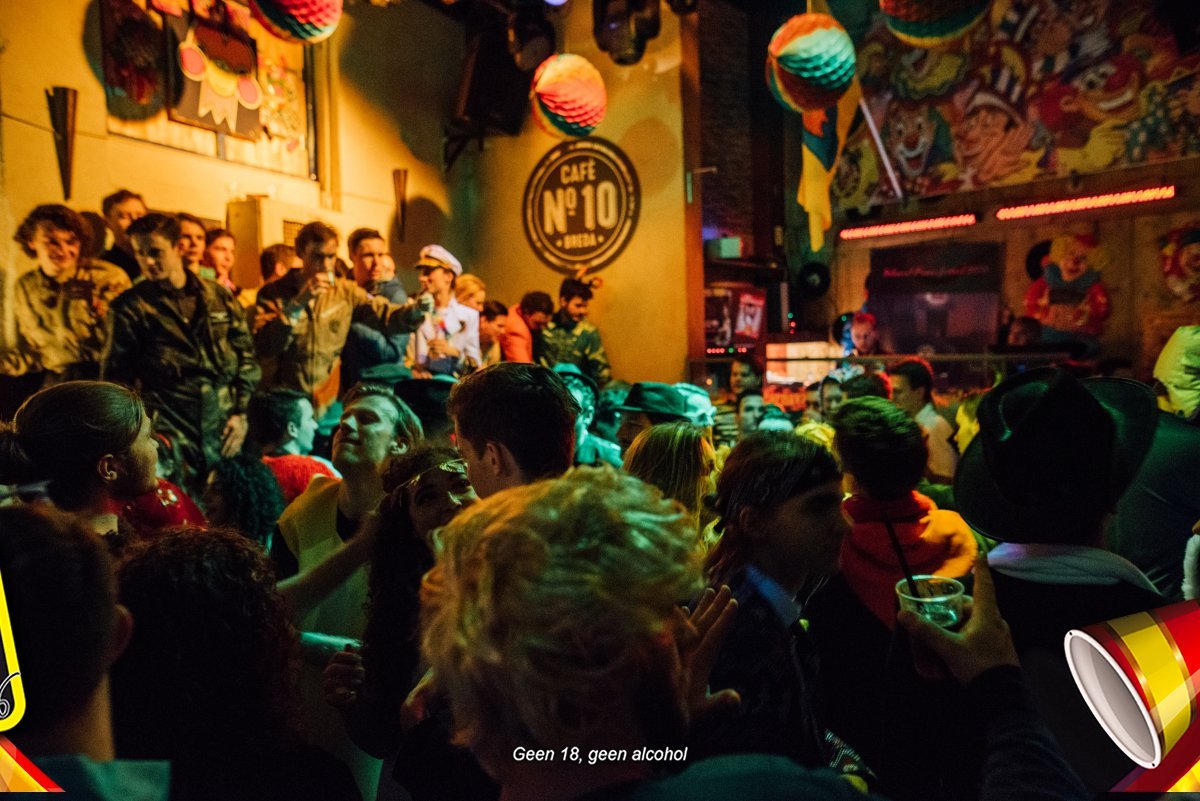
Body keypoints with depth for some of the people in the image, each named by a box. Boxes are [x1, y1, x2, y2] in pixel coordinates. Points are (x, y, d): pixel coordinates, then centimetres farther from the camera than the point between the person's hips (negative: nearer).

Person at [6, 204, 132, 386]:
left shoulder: (110, 277, -5)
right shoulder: (24, 287, 11)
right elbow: (27, 342, 24)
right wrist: (11, 363, 5)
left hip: (101, 371, -5)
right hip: (52, 377, 5)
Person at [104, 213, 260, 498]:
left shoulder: (219, 297, 9)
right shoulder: (130, 307, 3)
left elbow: (246, 356, 11)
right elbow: (117, 377, 4)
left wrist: (240, 413, 4)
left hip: (223, 431, 3)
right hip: (169, 433, -2)